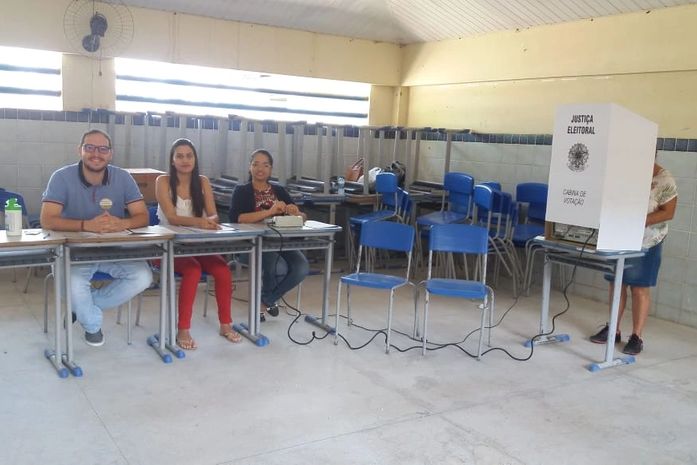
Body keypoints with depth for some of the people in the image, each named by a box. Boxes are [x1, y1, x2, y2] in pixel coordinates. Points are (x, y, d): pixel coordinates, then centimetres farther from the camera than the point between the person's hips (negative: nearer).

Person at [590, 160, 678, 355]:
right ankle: (613, 329, 22)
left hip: (645, 243, -5)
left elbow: (668, 213, -11)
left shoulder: (665, 180, -9)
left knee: (640, 288, 2)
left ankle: (636, 337, 10)